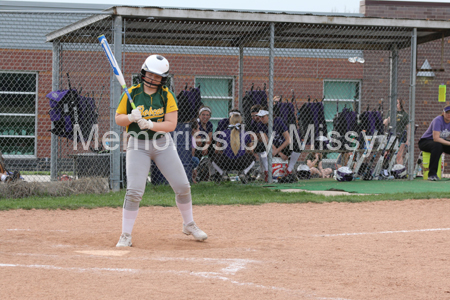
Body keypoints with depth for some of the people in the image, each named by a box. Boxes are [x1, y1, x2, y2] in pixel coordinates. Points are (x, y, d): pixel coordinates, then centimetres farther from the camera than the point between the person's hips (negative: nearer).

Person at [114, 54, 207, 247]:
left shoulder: (167, 95, -2)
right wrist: (131, 117, -20)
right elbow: (118, 119, 1)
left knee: (182, 186, 2)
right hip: (138, 145, -2)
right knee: (134, 191, -14)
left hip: (163, 144, 2)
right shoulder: (132, 93, -3)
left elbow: (171, 124, -10)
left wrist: (151, 124, -26)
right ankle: (125, 236, -3)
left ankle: (189, 225, 25)